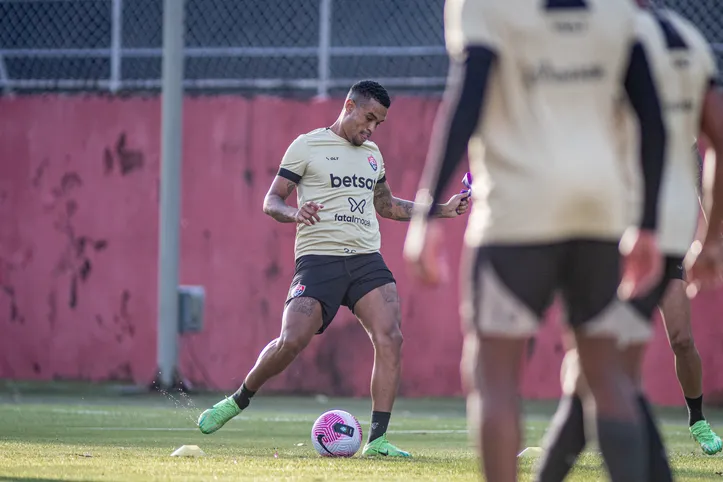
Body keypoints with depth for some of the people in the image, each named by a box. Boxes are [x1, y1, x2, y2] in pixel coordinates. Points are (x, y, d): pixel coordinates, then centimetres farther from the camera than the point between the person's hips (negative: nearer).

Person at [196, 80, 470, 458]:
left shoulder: (372, 153, 20)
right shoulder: (306, 146, 2)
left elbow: (386, 205, 33)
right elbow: (271, 201, 1)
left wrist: (442, 210, 25)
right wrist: (295, 214, -21)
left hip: (367, 260, 5)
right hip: (318, 257, -5)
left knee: (389, 337, -16)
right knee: (291, 341, -17)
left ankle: (377, 439, -13)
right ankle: (239, 401, 10)